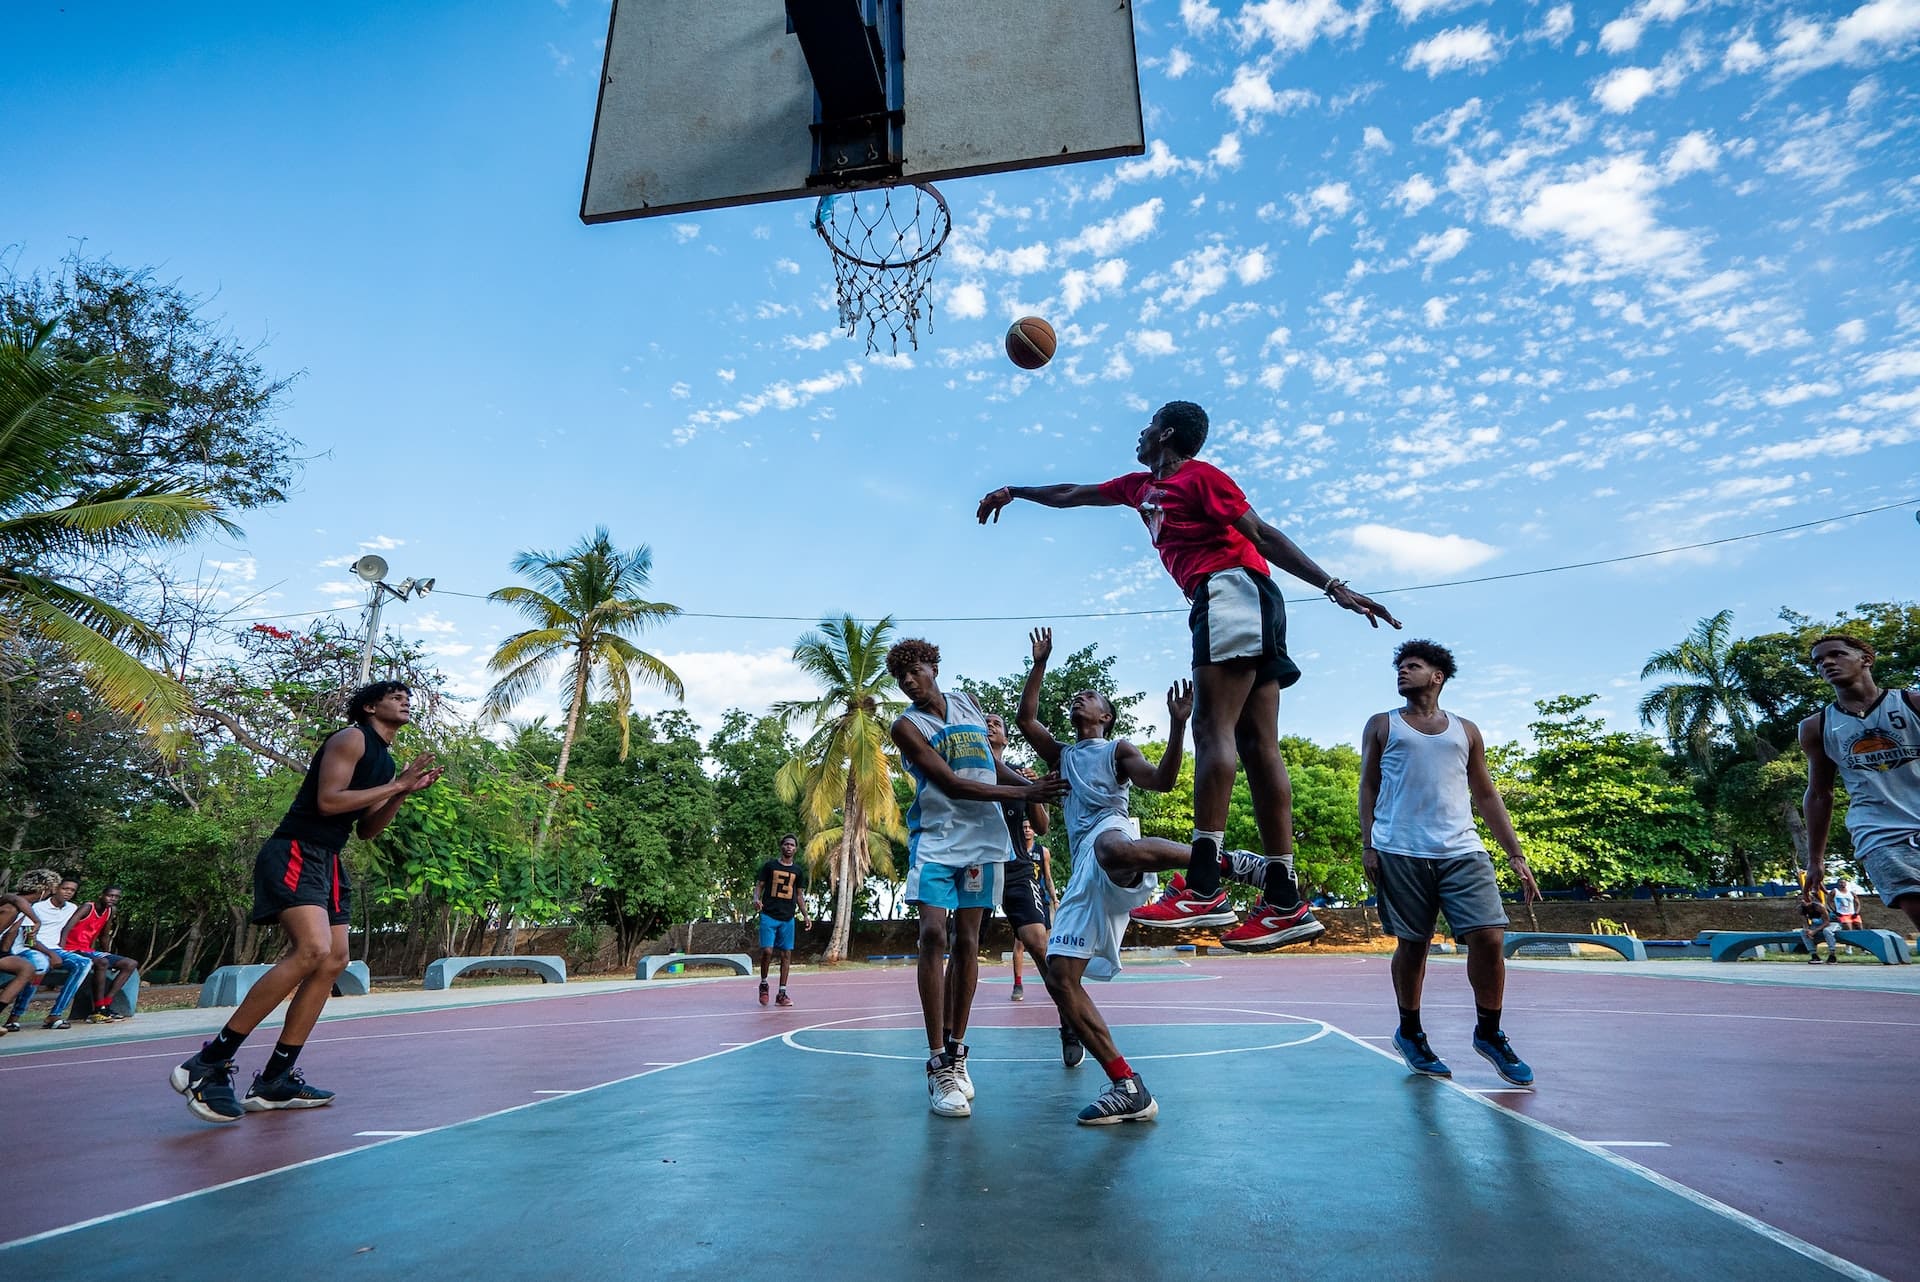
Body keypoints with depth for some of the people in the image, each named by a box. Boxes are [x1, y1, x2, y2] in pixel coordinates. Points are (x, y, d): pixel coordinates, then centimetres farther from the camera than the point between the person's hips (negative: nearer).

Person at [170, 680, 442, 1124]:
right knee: (312, 949, -26)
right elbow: (328, 801, -19)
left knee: (333, 961, 3)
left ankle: (273, 1082, 10)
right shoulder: (351, 738, -7)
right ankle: (209, 1064, -17)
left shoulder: (386, 759, 19)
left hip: (327, 862, 10)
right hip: (294, 853, -10)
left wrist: (405, 793, 6)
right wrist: (394, 786, -14)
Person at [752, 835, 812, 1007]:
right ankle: (763, 983, 11)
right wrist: (756, 899, -17)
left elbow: (799, 896, 15)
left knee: (786, 954, 1)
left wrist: (805, 915, 3)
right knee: (767, 951, -14)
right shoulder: (769, 865, 4)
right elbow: (759, 885, 5)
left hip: (788, 918, 3)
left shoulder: (798, 871, 12)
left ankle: (782, 993, 8)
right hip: (769, 915, -3)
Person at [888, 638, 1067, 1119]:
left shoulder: (966, 702, 12)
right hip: (936, 837, -4)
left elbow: (992, 763, 21)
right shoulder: (906, 726, -5)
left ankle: (956, 1051, 15)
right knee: (933, 934, -16)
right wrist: (1023, 793, -19)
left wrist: (1035, 784, 7)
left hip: (983, 837, 4)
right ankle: (938, 1064, -10)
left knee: (967, 941, 5)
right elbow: (952, 785, -14)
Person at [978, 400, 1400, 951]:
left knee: (1211, 729, -16)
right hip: (1228, 605, 8)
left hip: (1232, 592, -8)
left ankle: (1202, 889, -21)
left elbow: (1262, 533, -8)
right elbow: (1073, 494, 38)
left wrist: (1334, 588, -14)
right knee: (1257, 744, 1)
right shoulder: (1142, 486, 27)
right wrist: (1016, 491, 47)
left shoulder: (1199, 475, 1)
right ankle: (1284, 903, 0)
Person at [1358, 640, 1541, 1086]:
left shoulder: (1466, 730, 17)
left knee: (1489, 937, -8)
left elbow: (1486, 795, 17)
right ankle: (1410, 1033, 23)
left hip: (1462, 850, 2)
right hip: (1401, 852, -1)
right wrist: (1367, 845, -2)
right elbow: (1369, 787, 9)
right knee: (1412, 945, 4)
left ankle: (1489, 1033, 13)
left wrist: (1515, 854, 9)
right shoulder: (1382, 725, 13)